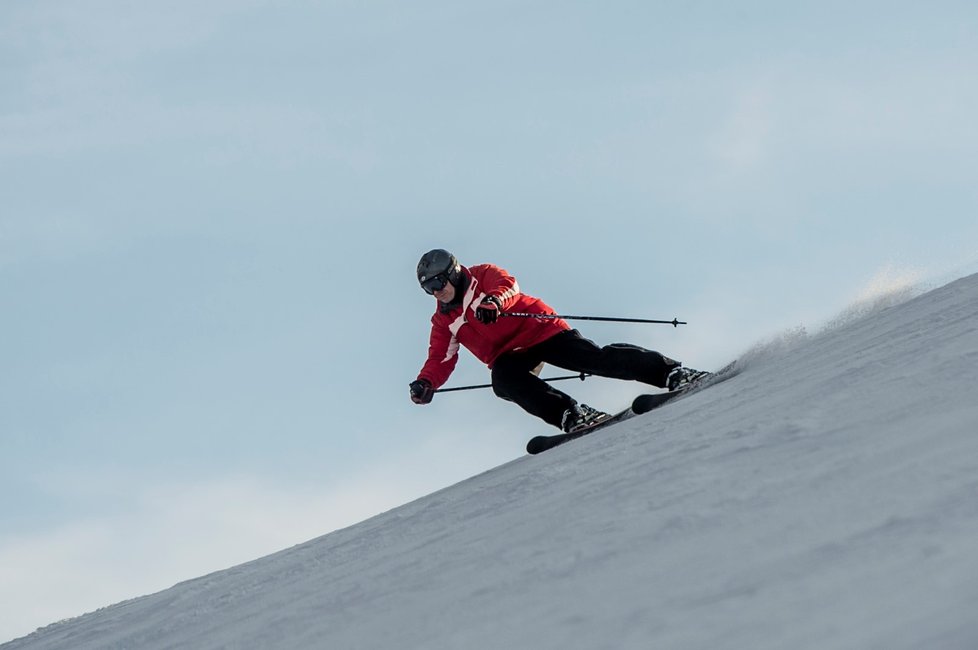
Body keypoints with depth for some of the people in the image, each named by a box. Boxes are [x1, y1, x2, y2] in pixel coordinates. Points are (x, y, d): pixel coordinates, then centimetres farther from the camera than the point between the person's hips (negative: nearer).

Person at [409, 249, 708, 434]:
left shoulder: (482, 276, 1)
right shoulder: (443, 322, 15)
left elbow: (508, 284, -18)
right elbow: (441, 360, 9)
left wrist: (495, 300, -42)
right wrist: (426, 382, -12)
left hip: (537, 330, -4)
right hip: (506, 356, 4)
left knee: (594, 358, -19)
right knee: (503, 381, -31)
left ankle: (671, 372, -16)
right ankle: (570, 415, -41)